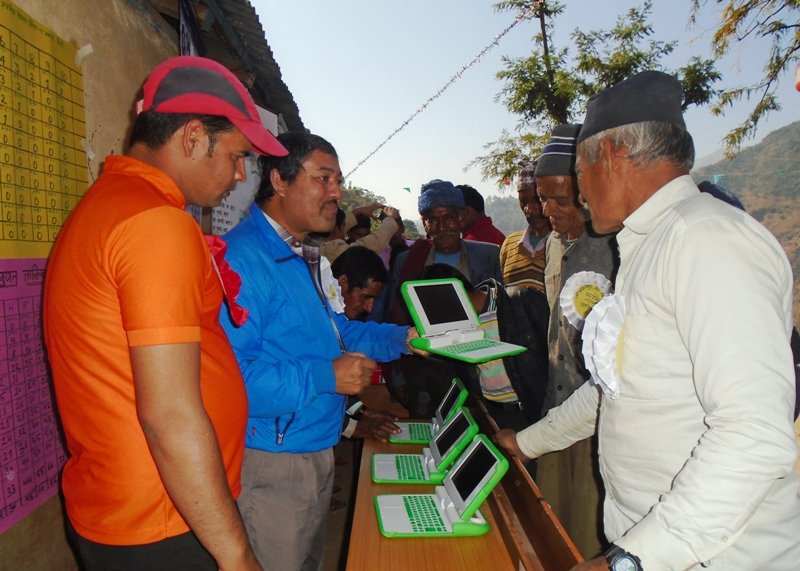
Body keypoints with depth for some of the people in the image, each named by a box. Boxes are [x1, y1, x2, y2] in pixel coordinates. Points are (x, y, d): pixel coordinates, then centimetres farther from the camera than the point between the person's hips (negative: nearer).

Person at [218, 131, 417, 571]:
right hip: (271, 463, -10)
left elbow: (330, 331, 20)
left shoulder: (302, 257, 10)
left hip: (316, 451, 10)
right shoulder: (243, 259, -24)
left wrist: (403, 338, 10)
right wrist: (327, 377, -27)